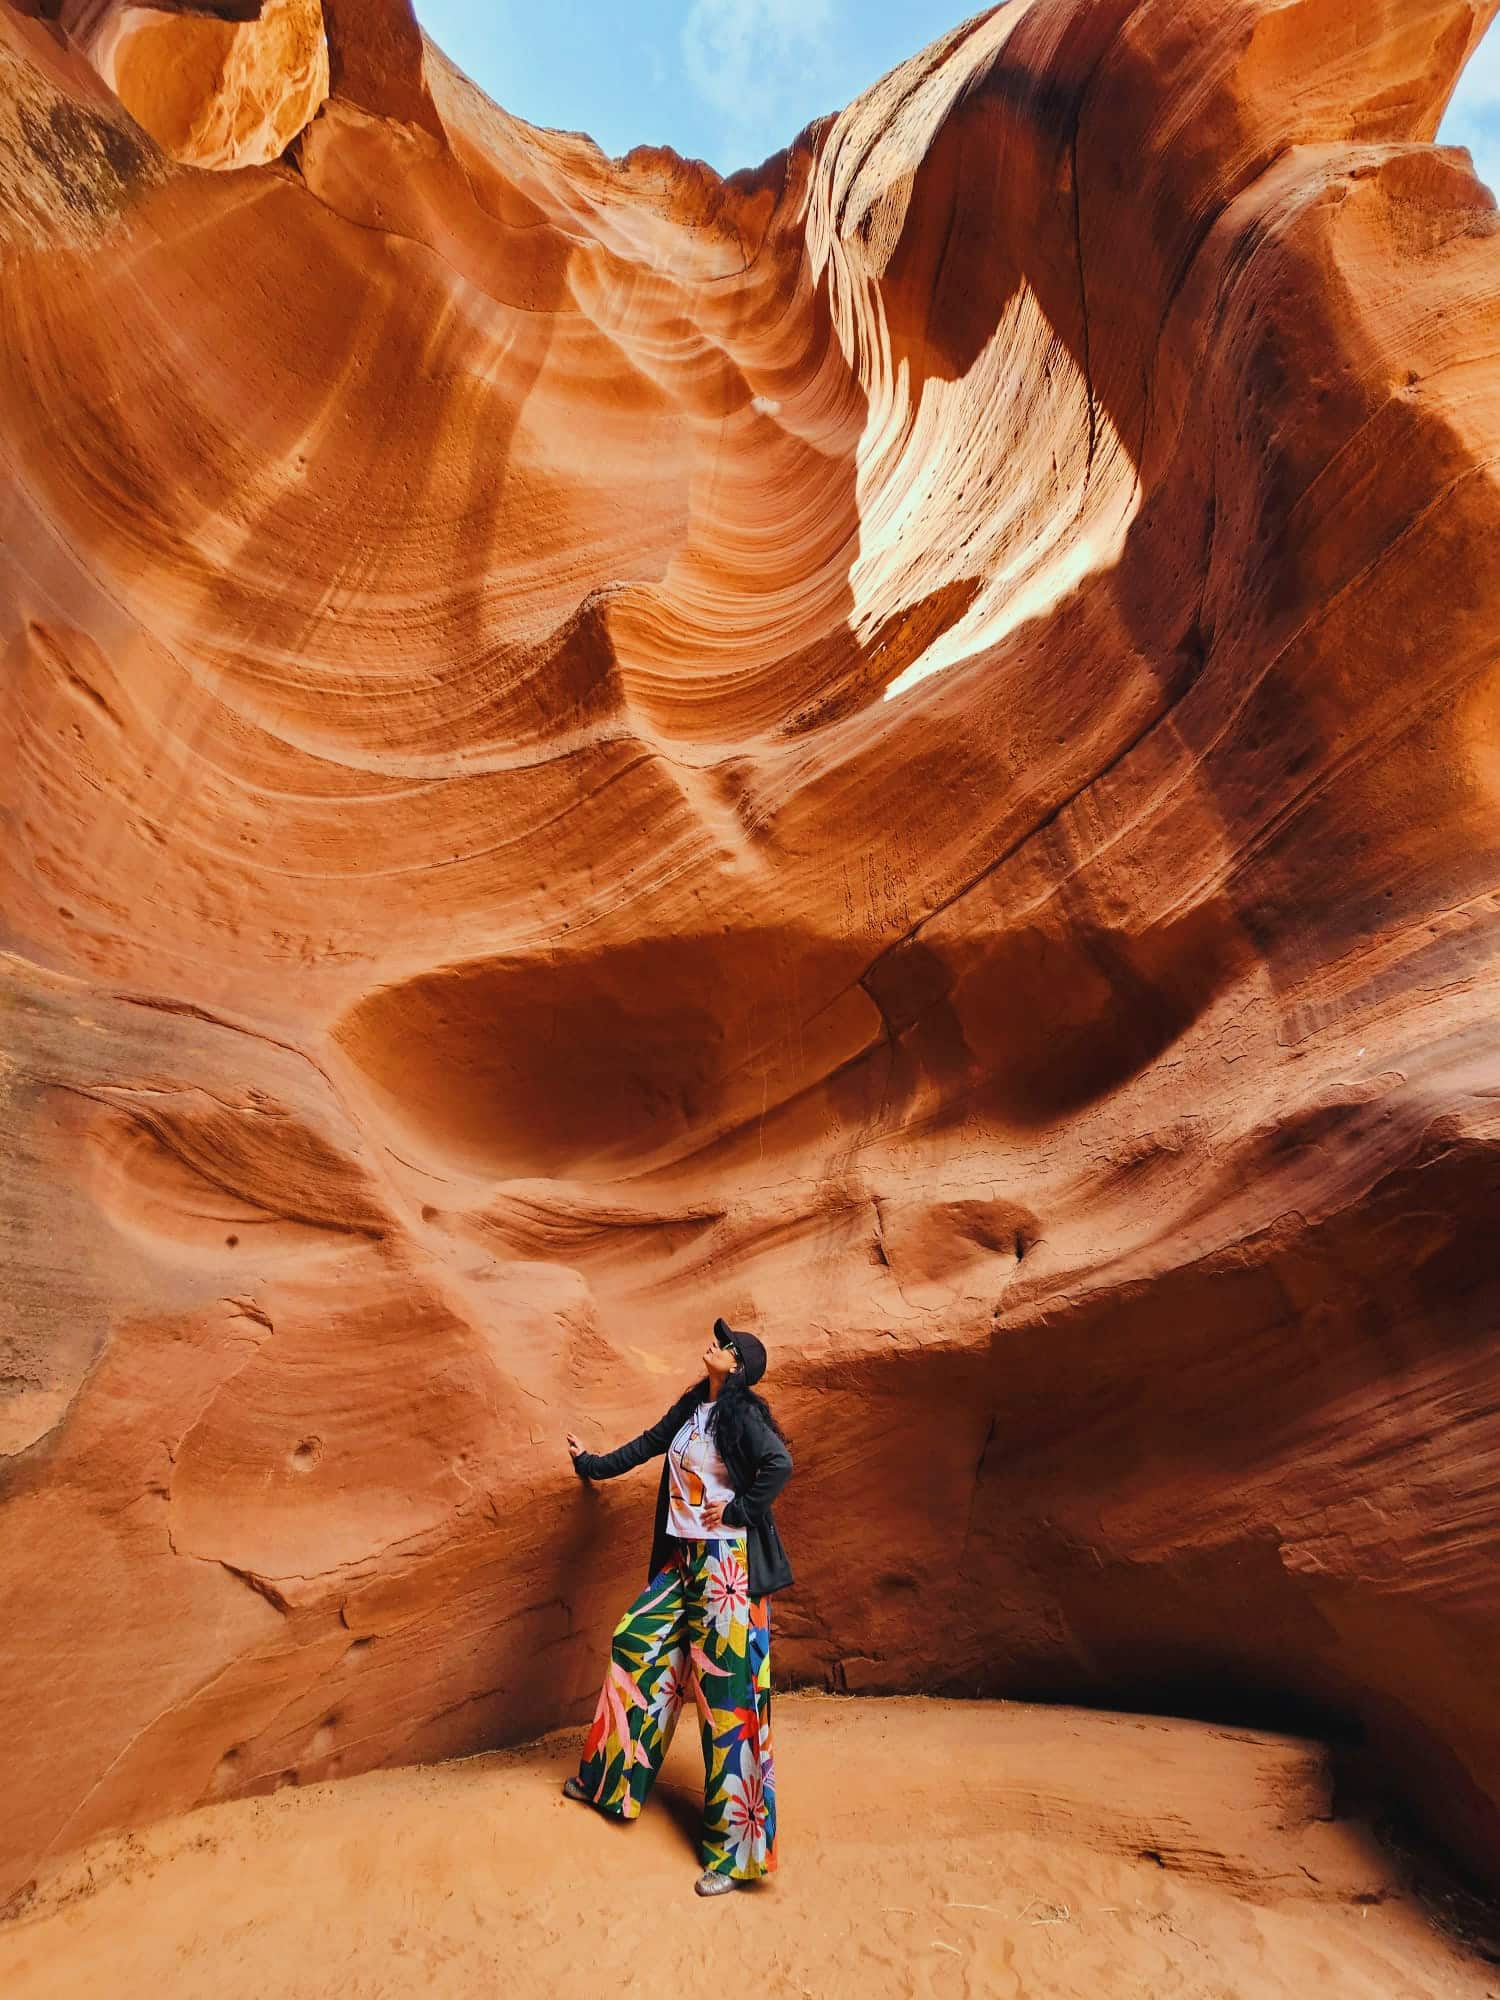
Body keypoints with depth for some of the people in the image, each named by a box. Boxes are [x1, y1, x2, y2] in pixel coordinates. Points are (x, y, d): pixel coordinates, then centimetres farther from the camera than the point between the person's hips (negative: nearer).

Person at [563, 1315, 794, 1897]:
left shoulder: (742, 1414, -17)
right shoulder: (691, 1407, 7)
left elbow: (780, 1464, -30)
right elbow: (648, 1444, 20)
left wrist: (738, 1509, -19)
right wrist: (591, 1463, 29)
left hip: (727, 1562, -8)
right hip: (684, 1557, 8)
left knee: (726, 1691, -1)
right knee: (636, 1643, 15)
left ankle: (732, 1851, 12)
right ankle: (612, 1777, 38)